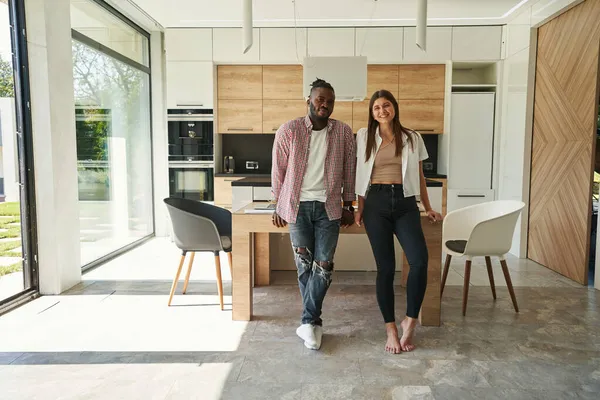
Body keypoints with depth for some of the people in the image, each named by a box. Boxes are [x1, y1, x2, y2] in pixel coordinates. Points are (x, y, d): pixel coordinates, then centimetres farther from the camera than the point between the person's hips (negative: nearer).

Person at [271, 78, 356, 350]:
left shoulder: (344, 133, 3)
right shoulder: (289, 131, -2)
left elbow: (349, 172, 8)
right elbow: (278, 170, 3)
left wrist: (349, 207, 7)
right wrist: (278, 207, 4)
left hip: (328, 207, 1)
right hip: (297, 205, -1)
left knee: (323, 265, -3)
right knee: (304, 264, 4)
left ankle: (308, 322, 10)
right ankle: (314, 321, 19)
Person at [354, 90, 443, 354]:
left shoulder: (412, 138, 10)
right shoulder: (365, 137, 8)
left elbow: (419, 176, 15)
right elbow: (361, 175, 10)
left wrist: (428, 208, 14)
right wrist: (360, 208, 5)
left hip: (405, 203, 1)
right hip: (376, 203, -1)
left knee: (419, 260, -18)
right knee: (385, 267, 0)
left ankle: (410, 321, 3)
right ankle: (391, 329, 13)